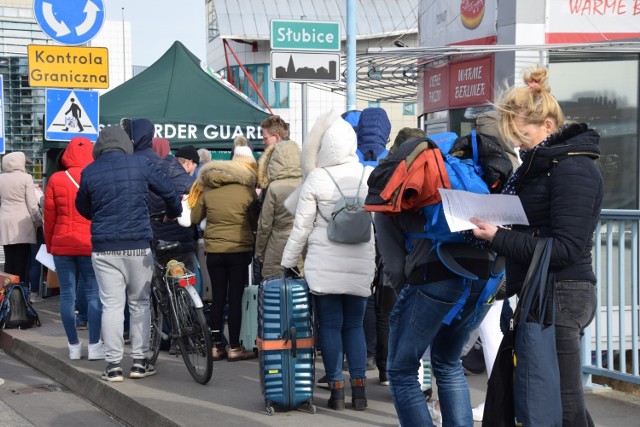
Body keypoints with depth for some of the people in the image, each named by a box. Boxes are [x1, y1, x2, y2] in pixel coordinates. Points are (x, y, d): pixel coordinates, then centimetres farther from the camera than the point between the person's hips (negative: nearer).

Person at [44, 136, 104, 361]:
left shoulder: (56, 179, -2)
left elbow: (49, 216, 2)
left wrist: (49, 244, 14)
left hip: (62, 244, 1)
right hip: (90, 244, -1)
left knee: (67, 294, 6)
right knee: (93, 294, 4)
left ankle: (74, 345, 10)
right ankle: (94, 345, 1)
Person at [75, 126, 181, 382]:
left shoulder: (89, 172, 1)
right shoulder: (139, 165, -1)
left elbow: (83, 209, 14)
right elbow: (168, 189, 7)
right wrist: (173, 214, 27)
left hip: (104, 248, 0)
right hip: (138, 246, 0)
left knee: (112, 305, 2)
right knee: (139, 303, 10)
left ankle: (113, 365, 1)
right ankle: (140, 362, 11)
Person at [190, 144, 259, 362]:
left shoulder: (207, 188, 1)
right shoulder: (246, 190, -8)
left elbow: (195, 218, 8)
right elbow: (255, 223, -1)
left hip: (213, 251, 3)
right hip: (239, 250, -3)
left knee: (218, 297, 10)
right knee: (235, 298, 2)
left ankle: (216, 345, 13)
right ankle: (234, 347, 5)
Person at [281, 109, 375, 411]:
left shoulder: (315, 179, -7)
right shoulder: (369, 175, -1)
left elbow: (302, 226, -3)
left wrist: (288, 262, 5)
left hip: (324, 262, -2)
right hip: (360, 262, 3)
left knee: (330, 325, 5)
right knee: (355, 324, 11)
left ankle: (337, 390, 5)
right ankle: (359, 390, 8)